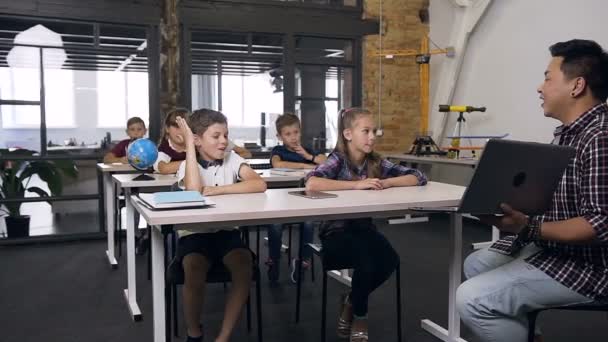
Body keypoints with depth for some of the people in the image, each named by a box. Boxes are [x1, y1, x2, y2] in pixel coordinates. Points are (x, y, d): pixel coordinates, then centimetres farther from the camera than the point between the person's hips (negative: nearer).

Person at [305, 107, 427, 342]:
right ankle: (359, 314, 1)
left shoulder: (376, 162, 3)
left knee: (390, 260, -22)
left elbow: (418, 177, 1)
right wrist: (357, 184, -30)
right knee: (367, 261, -30)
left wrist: (387, 183, -18)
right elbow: (311, 184, -33)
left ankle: (351, 302, 7)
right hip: (336, 232, -5)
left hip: (364, 228, 5)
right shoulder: (338, 160, -12)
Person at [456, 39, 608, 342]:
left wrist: (528, 228, -34)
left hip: (584, 266, -11)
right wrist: (507, 201, 2)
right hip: (551, 248, 11)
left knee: (471, 299, -19)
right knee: (475, 264, 22)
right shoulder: (569, 132, 9)